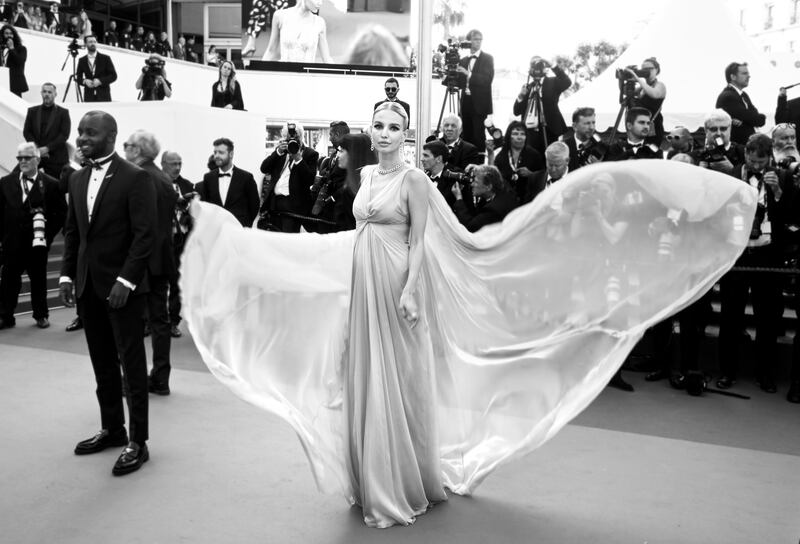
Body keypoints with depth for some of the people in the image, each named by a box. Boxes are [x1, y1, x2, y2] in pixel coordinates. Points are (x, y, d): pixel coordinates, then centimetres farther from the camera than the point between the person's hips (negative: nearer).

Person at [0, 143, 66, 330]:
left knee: (39, 280, 9)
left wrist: (48, 235, -6)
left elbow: (61, 213, -1)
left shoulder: (51, 185, -3)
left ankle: (41, 315, 22)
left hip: (37, 243, -2)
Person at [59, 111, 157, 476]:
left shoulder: (134, 178, -10)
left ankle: (137, 442, 8)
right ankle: (112, 429, 27)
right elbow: (72, 232, 16)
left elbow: (145, 235, -14)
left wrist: (125, 280, -19)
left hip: (121, 285, -6)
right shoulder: (77, 180, 12)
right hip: (88, 286, 7)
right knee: (102, 363, 14)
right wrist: (67, 274, 6)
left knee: (132, 364, 1)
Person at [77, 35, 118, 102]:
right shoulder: (82, 60, 10)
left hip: (104, 97, -2)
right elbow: (79, 79, 14)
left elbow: (113, 76, 0)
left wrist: (100, 81, -14)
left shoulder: (105, 58, 3)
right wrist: (85, 81, -10)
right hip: (89, 97, 2)